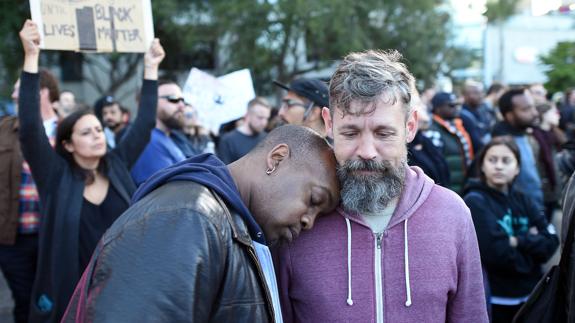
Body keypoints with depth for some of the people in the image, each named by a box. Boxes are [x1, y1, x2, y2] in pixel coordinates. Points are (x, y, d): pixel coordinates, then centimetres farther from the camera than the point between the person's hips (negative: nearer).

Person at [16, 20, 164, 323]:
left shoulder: (117, 166, 4)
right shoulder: (56, 176, -7)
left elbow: (144, 124, 6)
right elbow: (30, 127, -17)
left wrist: (151, 68, 3)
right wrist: (31, 57, -23)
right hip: (69, 294, -3)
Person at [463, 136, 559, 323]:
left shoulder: (521, 200, 8)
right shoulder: (475, 202, -11)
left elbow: (551, 242, -1)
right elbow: (499, 254, -21)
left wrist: (519, 242, -15)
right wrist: (532, 243, -6)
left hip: (530, 297, 6)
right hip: (495, 301, -6)